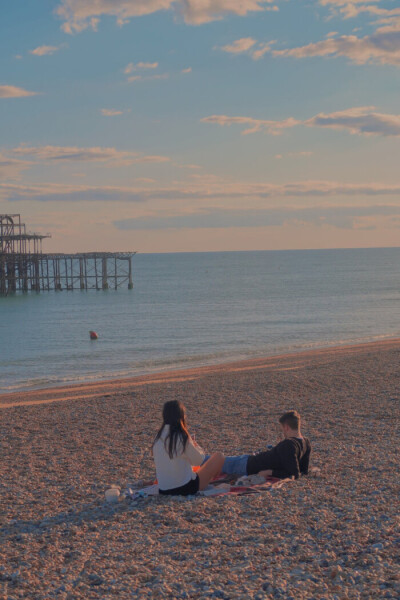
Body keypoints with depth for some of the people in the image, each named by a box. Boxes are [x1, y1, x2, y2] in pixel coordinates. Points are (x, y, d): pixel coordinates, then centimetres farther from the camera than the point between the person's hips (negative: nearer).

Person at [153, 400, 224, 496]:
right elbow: (199, 460, -8)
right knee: (219, 456, 10)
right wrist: (196, 446, 11)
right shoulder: (182, 437, -18)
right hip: (185, 488, -8)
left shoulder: (158, 437, 1)